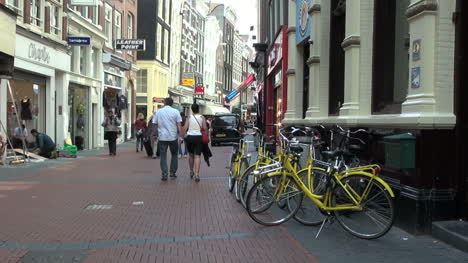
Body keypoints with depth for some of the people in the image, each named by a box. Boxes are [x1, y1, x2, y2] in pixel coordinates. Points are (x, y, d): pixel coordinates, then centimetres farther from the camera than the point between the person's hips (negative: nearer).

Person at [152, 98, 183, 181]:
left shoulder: (158, 112, 4)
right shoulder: (175, 112, 1)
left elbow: (154, 125, 6)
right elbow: (179, 125, -5)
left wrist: (154, 134, 17)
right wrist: (181, 136, -3)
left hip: (162, 137, 0)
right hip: (173, 137, 0)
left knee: (163, 156, 3)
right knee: (174, 155, 16)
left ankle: (164, 175, -1)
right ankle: (173, 173, 16)